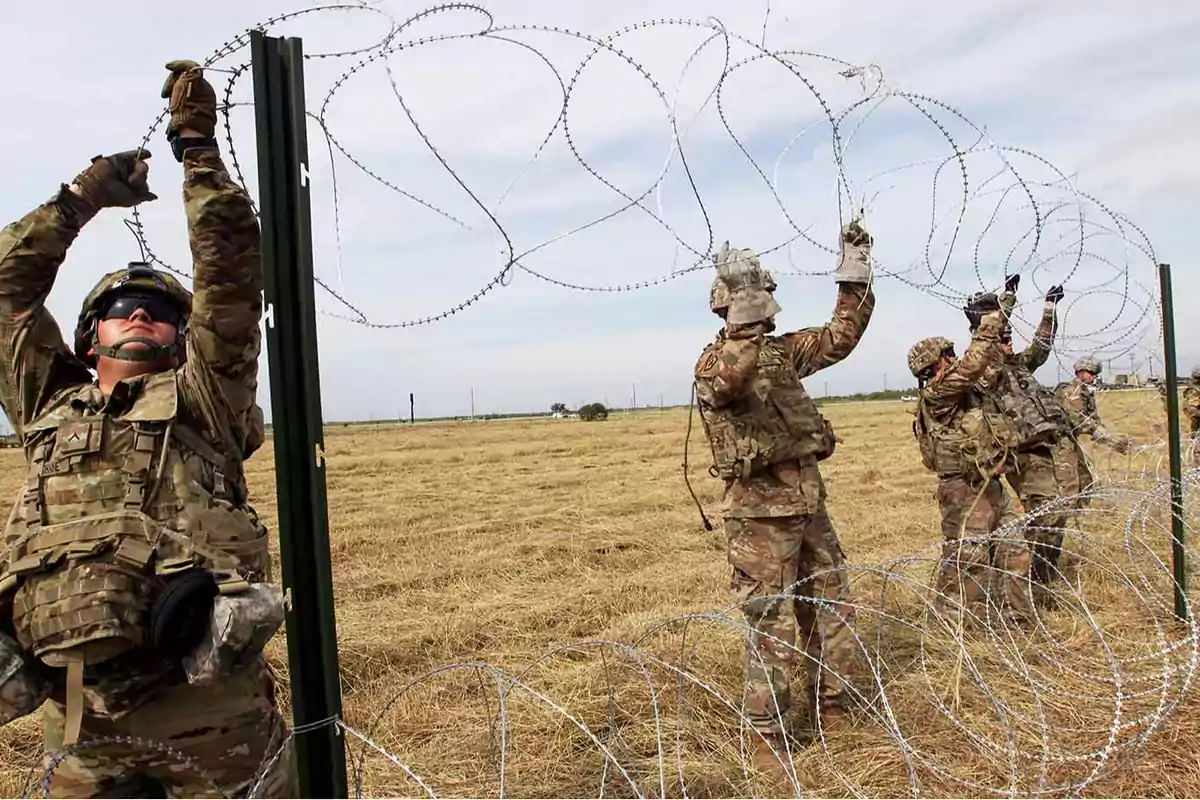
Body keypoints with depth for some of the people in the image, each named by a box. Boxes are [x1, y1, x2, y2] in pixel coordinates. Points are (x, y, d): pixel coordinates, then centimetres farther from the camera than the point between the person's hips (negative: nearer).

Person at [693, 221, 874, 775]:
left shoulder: (780, 351, 11)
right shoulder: (713, 361, -11)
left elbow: (841, 335, 13)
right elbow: (730, 379, -35)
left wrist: (854, 265, 8)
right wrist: (742, 313, -42)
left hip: (809, 506, 8)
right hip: (759, 514, -7)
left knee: (833, 613, 17)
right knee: (771, 628, 1)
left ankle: (830, 710, 37)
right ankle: (768, 735, 18)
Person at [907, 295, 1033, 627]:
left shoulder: (960, 391, 14)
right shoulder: (936, 394, -14)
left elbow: (989, 364, 24)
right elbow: (974, 363, -23)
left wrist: (990, 325, 15)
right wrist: (989, 320, -14)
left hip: (990, 487, 10)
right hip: (965, 491, -10)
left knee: (1013, 551, 14)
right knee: (965, 561, -5)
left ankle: (1016, 615, 25)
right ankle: (947, 623, 5)